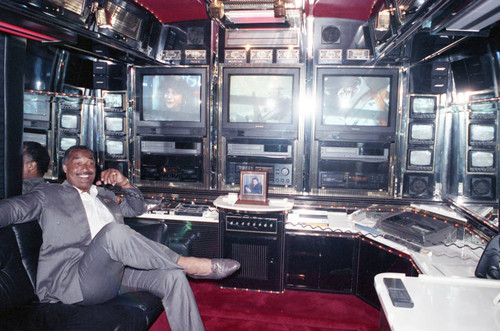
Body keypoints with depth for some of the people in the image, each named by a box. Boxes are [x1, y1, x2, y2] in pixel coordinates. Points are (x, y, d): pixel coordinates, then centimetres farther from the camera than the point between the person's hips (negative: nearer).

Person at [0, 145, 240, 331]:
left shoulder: (104, 195, 27)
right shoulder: (48, 195, 12)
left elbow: (137, 208, 30)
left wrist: (124, 183, 12)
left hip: (115, 271, 6)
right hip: (72, 279, -6)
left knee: (172, 276, -19)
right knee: (114, 231, -36)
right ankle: (186, 263, -25)